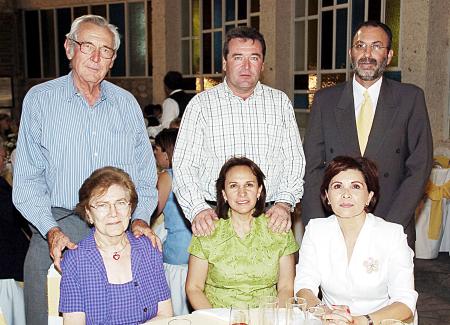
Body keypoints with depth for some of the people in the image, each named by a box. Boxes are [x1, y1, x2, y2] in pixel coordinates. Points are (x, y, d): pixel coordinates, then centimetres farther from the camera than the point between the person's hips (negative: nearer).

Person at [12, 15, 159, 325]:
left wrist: (141, 217, -4)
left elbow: (146, 172, 12)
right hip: (58, 229, -1)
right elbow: (27, 179, -2)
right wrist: (51, 230, -14)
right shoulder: (39, 99, 1)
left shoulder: (127, 103, 8)